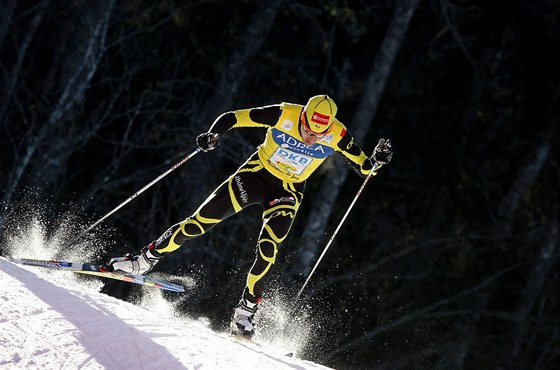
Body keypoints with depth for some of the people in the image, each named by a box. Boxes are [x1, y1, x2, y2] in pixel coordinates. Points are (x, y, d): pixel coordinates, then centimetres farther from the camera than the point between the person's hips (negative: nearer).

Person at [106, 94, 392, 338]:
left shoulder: (337, 136, -21)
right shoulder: (283, 115, -25)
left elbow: (364, 166, -6)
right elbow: (232, 118, -18)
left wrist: (377, 160, -28)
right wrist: (214, 135, -37)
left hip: (288, 192, 0)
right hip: (255, 174, 0)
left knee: (268, 248, -19)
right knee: (200, 221, -2)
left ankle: (245, 312, -7)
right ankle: (146, 260, 15)